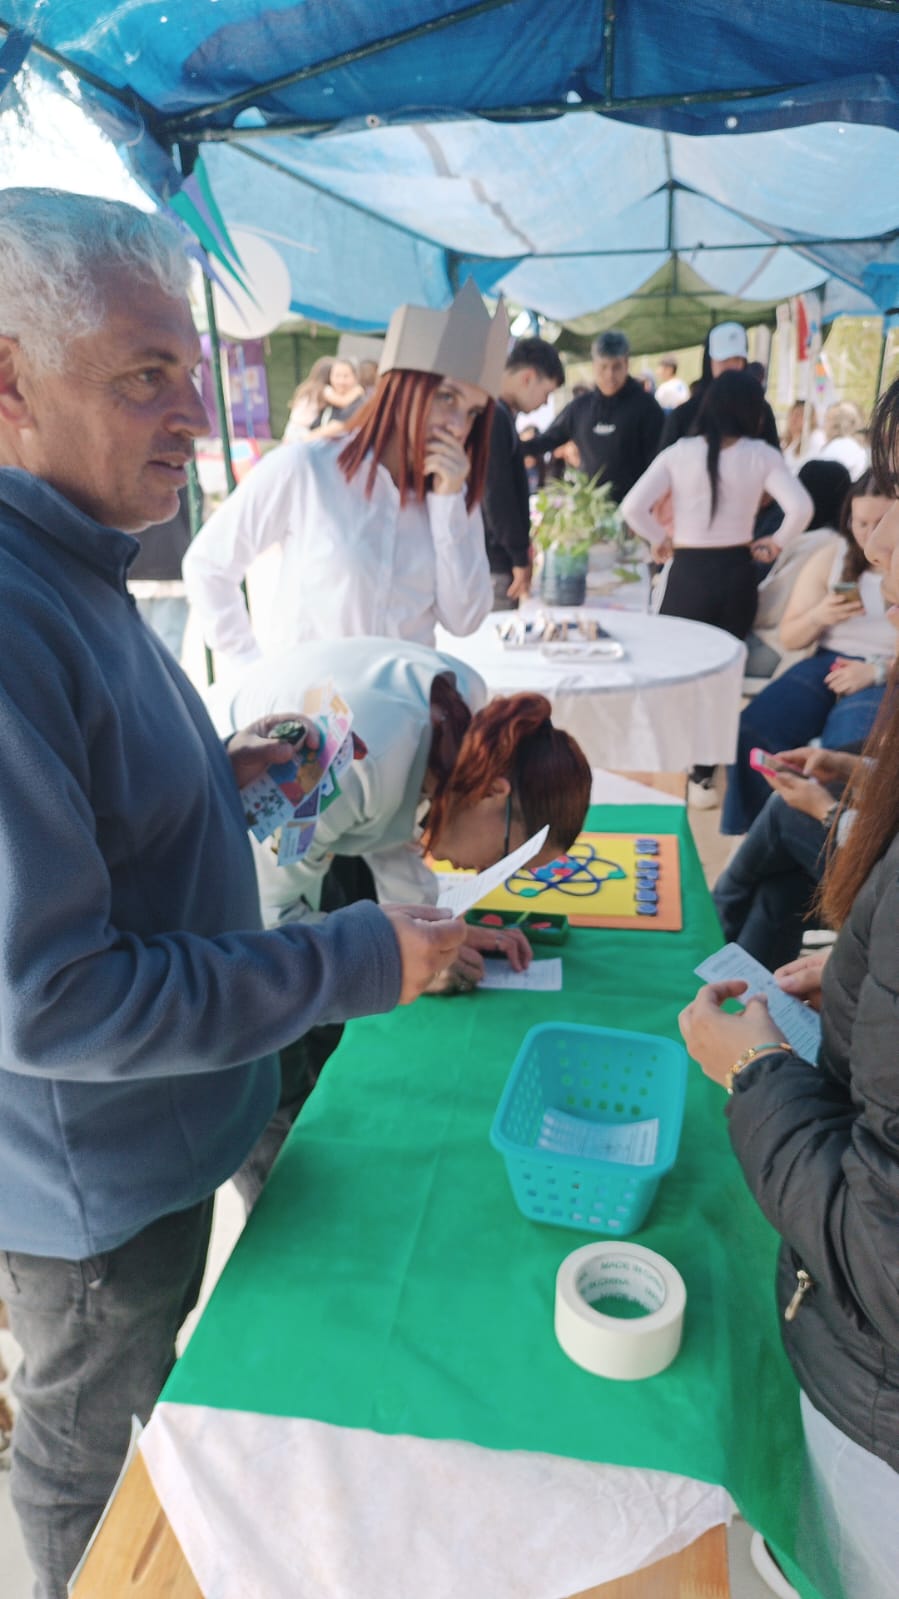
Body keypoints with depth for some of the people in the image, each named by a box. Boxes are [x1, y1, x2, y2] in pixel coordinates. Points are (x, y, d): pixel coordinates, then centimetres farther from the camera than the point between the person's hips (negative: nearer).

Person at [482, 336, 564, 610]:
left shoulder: (499, 413, 14)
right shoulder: (493, 416, -17)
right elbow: (496, 494, -20)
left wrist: (521, 544, 18)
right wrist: (520, 558, -14)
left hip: (497, 557, 10)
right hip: (493, 563, -10)